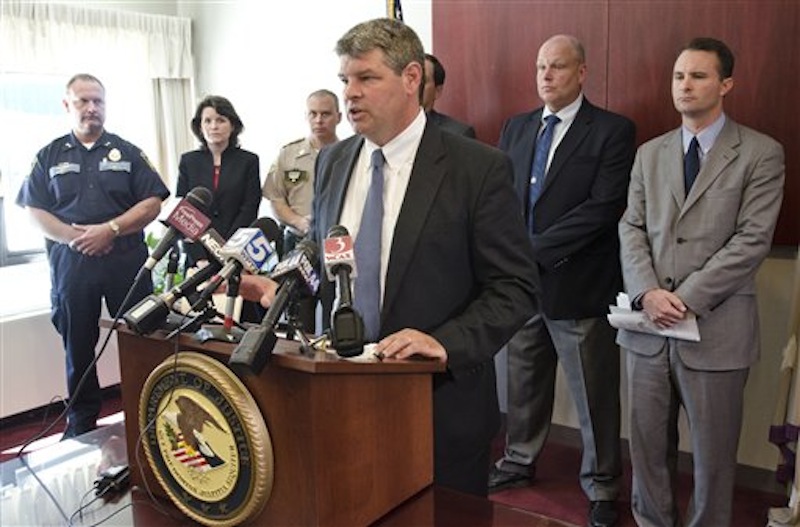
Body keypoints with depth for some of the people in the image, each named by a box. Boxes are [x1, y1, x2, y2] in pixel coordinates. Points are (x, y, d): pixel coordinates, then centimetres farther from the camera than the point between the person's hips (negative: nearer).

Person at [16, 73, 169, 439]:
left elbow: (152, 203, 0)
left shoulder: (127, 152, 7)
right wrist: (74, 236, -13)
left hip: (126, 261, -1)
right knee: (78, 346, 9)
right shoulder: (49, 156, 9)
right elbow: (34, 211, 3)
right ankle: (81, 422, 23)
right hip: (70, 264, 1)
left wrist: (111, 229, -13)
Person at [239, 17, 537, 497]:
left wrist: (447, 343, -25)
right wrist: (281, 289, -3)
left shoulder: (480, 168, -12)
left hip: (440, 406, -4)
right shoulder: (333, 161, 5)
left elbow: (514, 289, -11)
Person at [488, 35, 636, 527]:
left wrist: (535, 248, -18)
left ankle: (602, 486, 25)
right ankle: (520, 460, 38)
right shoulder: (516, 127, 10)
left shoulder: (613, 131, -7)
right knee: (524, 381, 19)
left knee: (595, 394, 7)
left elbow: (603, 209, -16)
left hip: (578, 284, -5)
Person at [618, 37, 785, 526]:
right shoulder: (649, 153, 12)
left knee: (713, 452, 9)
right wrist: (647, 292, -10)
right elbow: (632, 228, 6)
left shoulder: (761, 154, -1)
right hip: (648, 326, 4)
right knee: (648, 445, 13)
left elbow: (753, 239, -10)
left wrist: (686, 297, -15)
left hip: (716, 328, -3)